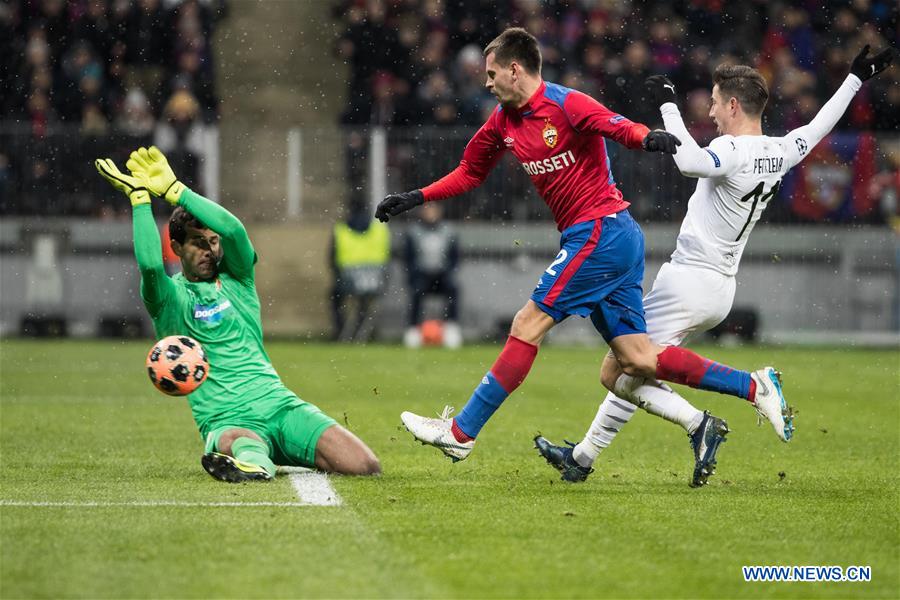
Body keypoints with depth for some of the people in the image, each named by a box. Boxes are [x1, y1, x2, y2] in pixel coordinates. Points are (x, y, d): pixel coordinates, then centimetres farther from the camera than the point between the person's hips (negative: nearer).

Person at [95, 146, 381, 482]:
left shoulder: (237, 280, 16)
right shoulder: (169, 296, 8)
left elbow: (233, 230, -4)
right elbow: (149, 264, -16)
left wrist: (174, 190, -4)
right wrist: (139, 198, -11)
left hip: (278, 402, 8)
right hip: (227, 420, -8)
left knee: (365, 467, -11)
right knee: (241, 446, -49)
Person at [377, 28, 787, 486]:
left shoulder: (566, 105, -11)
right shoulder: (504, 120, 15)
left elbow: (617, 126, -27)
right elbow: (470, 172, 27)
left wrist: (647, 137, -48)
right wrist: (415, 199, 21)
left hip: (600, 233, -9)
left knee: (527, 326, -6)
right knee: (633, 362, 2)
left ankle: (460, 433, -1)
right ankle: (755, 387, 3)